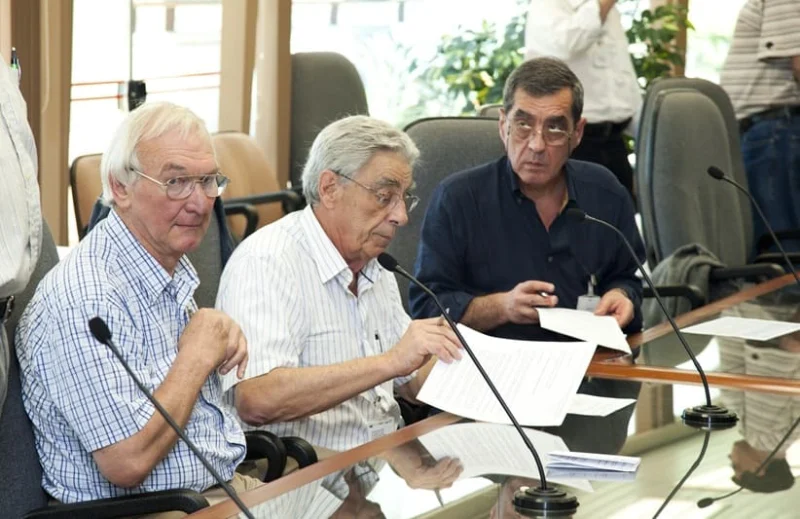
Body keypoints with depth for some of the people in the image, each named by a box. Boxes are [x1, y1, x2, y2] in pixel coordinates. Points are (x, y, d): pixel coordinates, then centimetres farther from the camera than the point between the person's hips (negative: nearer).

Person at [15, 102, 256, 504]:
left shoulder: (173, 268, 8)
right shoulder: (85, 302, -20)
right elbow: (128, 462, -26)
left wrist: (220, 334, 4)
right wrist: (198, 356, -14)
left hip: (227, 485, 9)